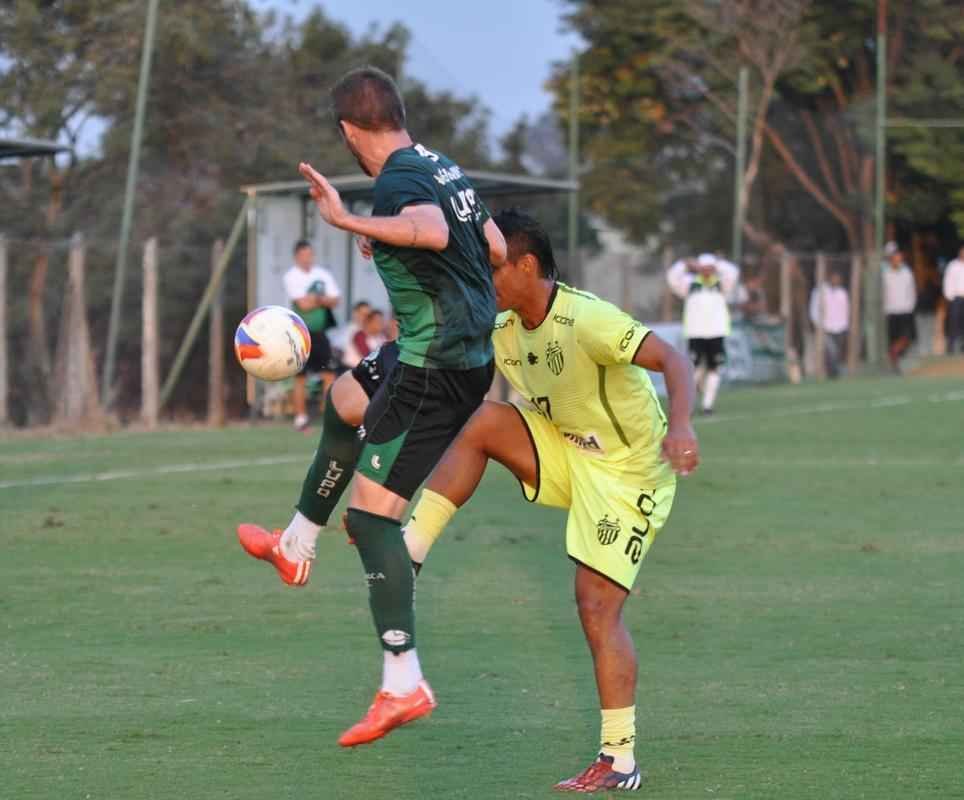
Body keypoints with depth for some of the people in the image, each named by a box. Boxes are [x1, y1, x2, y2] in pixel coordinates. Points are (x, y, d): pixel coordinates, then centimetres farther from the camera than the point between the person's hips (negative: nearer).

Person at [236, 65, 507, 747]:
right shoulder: (444, 167, 9)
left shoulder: (397, 180, -18)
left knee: (371, 512, -9)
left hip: (436, 368, -10)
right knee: (344, 411, 31)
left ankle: (404, 684, -14)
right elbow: (498, 250, 19)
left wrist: (350, 222, -42)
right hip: (470, 350, 10)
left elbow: (433, 232, -40)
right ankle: (297, 547, 48)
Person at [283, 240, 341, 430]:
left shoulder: (323, 275, 7)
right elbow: (303, 304, -16)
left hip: (320, 332, 3)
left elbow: (335, 300, 1)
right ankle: (301, 418, 9)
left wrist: (315, 298, -14)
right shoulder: (291, 277, -6)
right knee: (300, 377, 2)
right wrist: (323, 300, -1)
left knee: (329, 374, -4)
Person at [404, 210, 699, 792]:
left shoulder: (586, 319, -26)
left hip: (629, 469, -7)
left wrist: (680, 426, -51)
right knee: (479, 423, -10)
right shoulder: (504, 329, -1)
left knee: (597, 604, -12)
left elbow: (674, 361, -33)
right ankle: (407, 556, -11)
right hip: (569, 450, 7)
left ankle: (620, 761, -6)